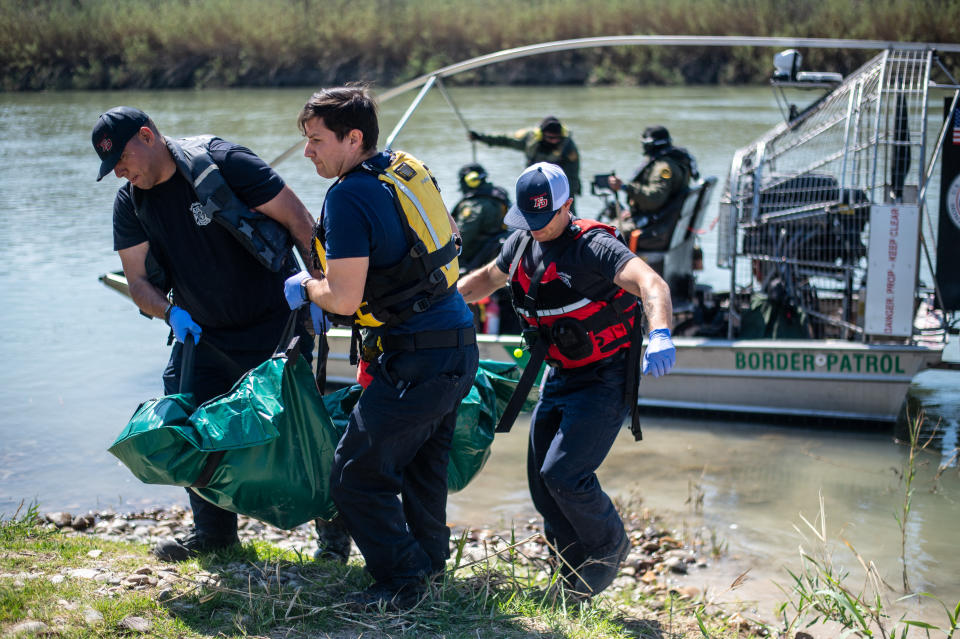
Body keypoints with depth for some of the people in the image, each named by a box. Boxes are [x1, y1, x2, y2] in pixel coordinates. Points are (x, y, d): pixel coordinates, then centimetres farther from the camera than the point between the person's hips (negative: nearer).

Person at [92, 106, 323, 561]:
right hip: (202, 332, 6)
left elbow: (298, 221, -15)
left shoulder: (222, 162, -17)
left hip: (273, 323, -6)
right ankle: (213, 532, 20)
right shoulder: (130, 203, 1)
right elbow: (139, 281, -1)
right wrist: (170, 312, -22)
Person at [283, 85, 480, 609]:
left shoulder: (350, 198, -19)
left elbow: (343, 299, -22)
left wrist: (305, 287, -1)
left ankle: (402, 583, 5)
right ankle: (429, 560, 39)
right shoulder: (407, 169, 9)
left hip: (418, 360, -10)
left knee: (357, 476, -2)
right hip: (458, 344, 10)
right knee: (423, 462, 26)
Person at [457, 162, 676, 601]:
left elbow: (650, 284, -38)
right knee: (542, 483, 8)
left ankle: (610, 547, 10)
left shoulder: (593, 246, -22)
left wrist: (660, 335, -57)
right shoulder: (523, 243, 2)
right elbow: (487, 278, 22)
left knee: (562, 474, -18)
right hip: (559, 378, 8)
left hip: (605, 381, -8)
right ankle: (576, 581, 25)